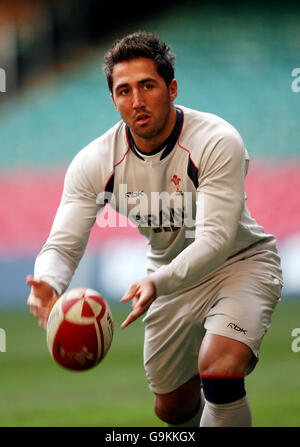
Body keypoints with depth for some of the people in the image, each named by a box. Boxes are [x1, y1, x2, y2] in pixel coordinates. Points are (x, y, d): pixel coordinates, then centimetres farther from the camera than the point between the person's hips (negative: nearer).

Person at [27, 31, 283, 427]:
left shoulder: (217, 142, -28)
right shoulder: (94, 163, -16)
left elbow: (216, 238, -35)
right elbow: (64, 242, -18)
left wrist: (158, 282, -53)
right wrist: (48, 283, -43)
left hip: (240, 262, -5)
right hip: (171, 273, 5)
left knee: (219, 373, -31)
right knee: (172, 409, 15)